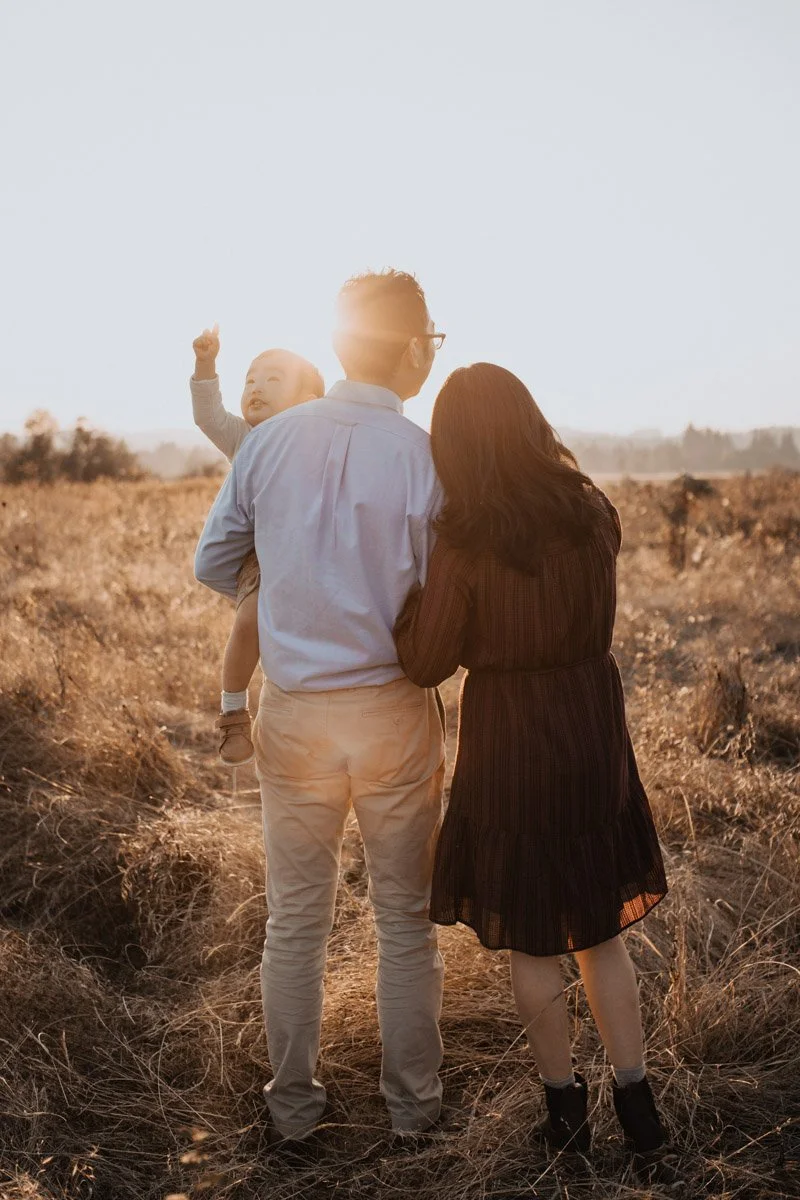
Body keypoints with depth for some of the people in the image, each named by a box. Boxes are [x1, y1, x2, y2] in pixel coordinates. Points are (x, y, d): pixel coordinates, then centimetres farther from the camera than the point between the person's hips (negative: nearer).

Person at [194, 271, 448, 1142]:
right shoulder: (425, 457, -12)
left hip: (293, 712, 2)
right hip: (393, 713, -2)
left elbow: (212, 565, 5)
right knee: (406, 920, 16)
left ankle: (293, 1101, 31)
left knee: (294, 918, 17)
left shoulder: (268, 442, -4)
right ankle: (412, 1100, 31)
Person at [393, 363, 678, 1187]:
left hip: (508, 745, -4)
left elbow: (426, 664, -11)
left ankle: (564, 1107, 28)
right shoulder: (593, 514, -4)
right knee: (598, 926, 19)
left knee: (529, 939, 13)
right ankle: (636, 1107, 20)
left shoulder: (464, 543, -18)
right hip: (593, 729, 5)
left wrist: (415, 586, 2)